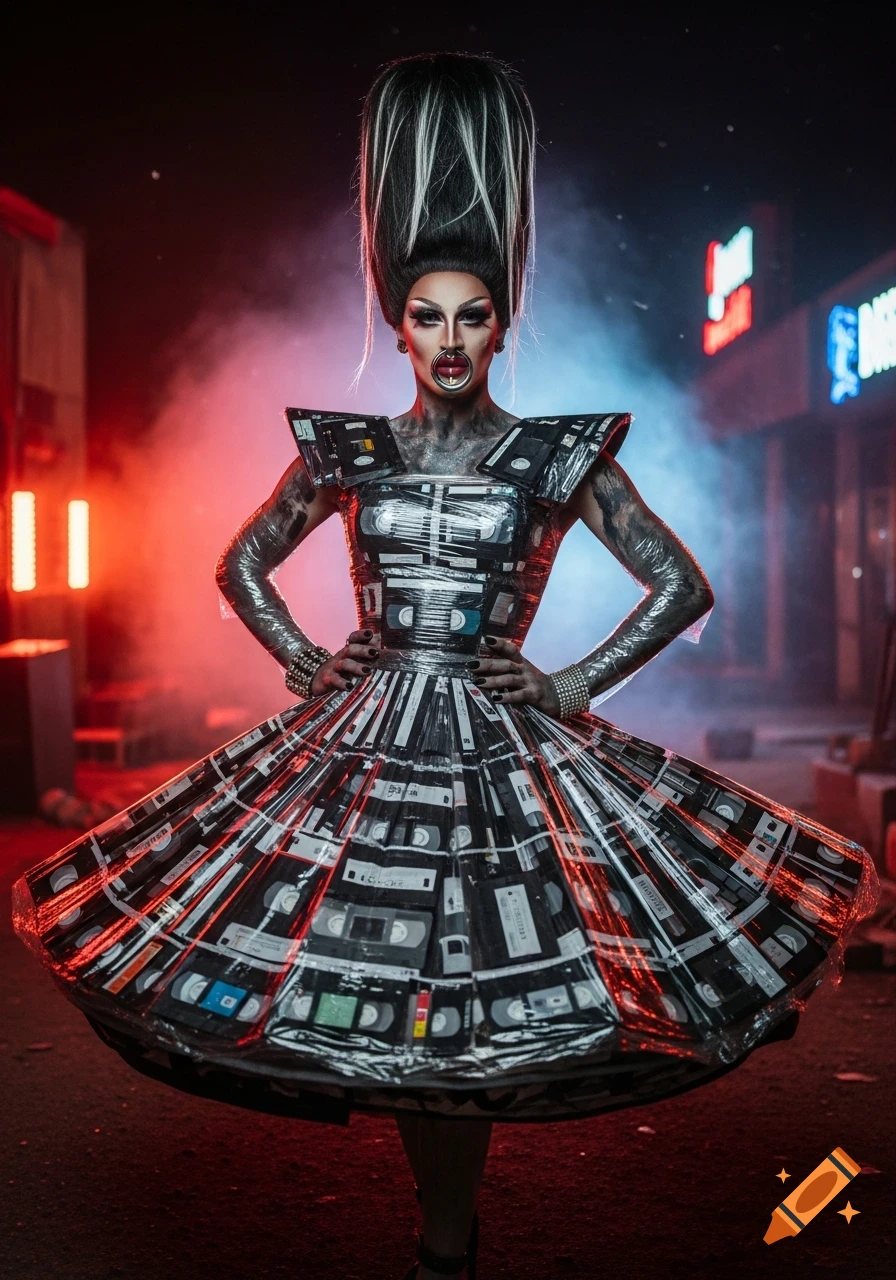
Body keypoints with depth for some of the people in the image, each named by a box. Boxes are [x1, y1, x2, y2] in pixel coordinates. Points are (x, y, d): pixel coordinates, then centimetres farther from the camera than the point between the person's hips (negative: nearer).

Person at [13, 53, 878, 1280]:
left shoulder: (558, 457, 0)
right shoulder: (349, 452, 5)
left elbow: (684, 586, 3)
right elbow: (242, 564, 18)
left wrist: (578, 687, -3)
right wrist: (305, 663, 6)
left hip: (497, 744, -2)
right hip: (367, 741, 2)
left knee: (473, 1004, -1)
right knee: (384, 993, 5)